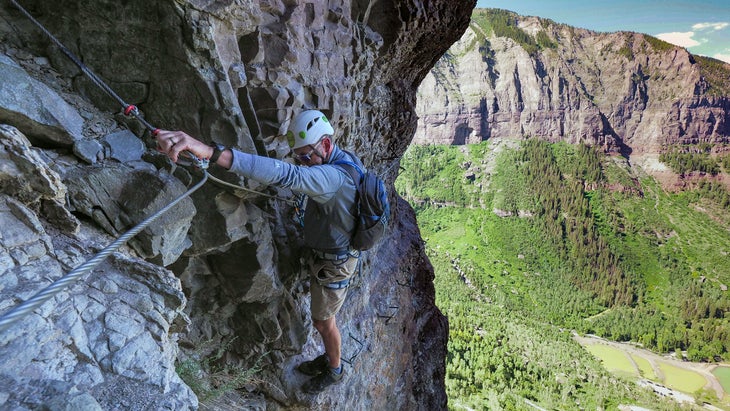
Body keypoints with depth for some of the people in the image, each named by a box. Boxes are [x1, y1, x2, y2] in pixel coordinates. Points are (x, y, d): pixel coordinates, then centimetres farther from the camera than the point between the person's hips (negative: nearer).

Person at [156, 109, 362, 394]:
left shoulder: (335, 176, -37)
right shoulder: (341, 160, -4)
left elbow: (286, 175, -55)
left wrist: (211, 152, -64)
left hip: (333, 263, -9)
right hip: (322, 253, 9)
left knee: (322, 322, 13)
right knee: (322, 316, 26)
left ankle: (334, 371, 40)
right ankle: (330, 358, 50)